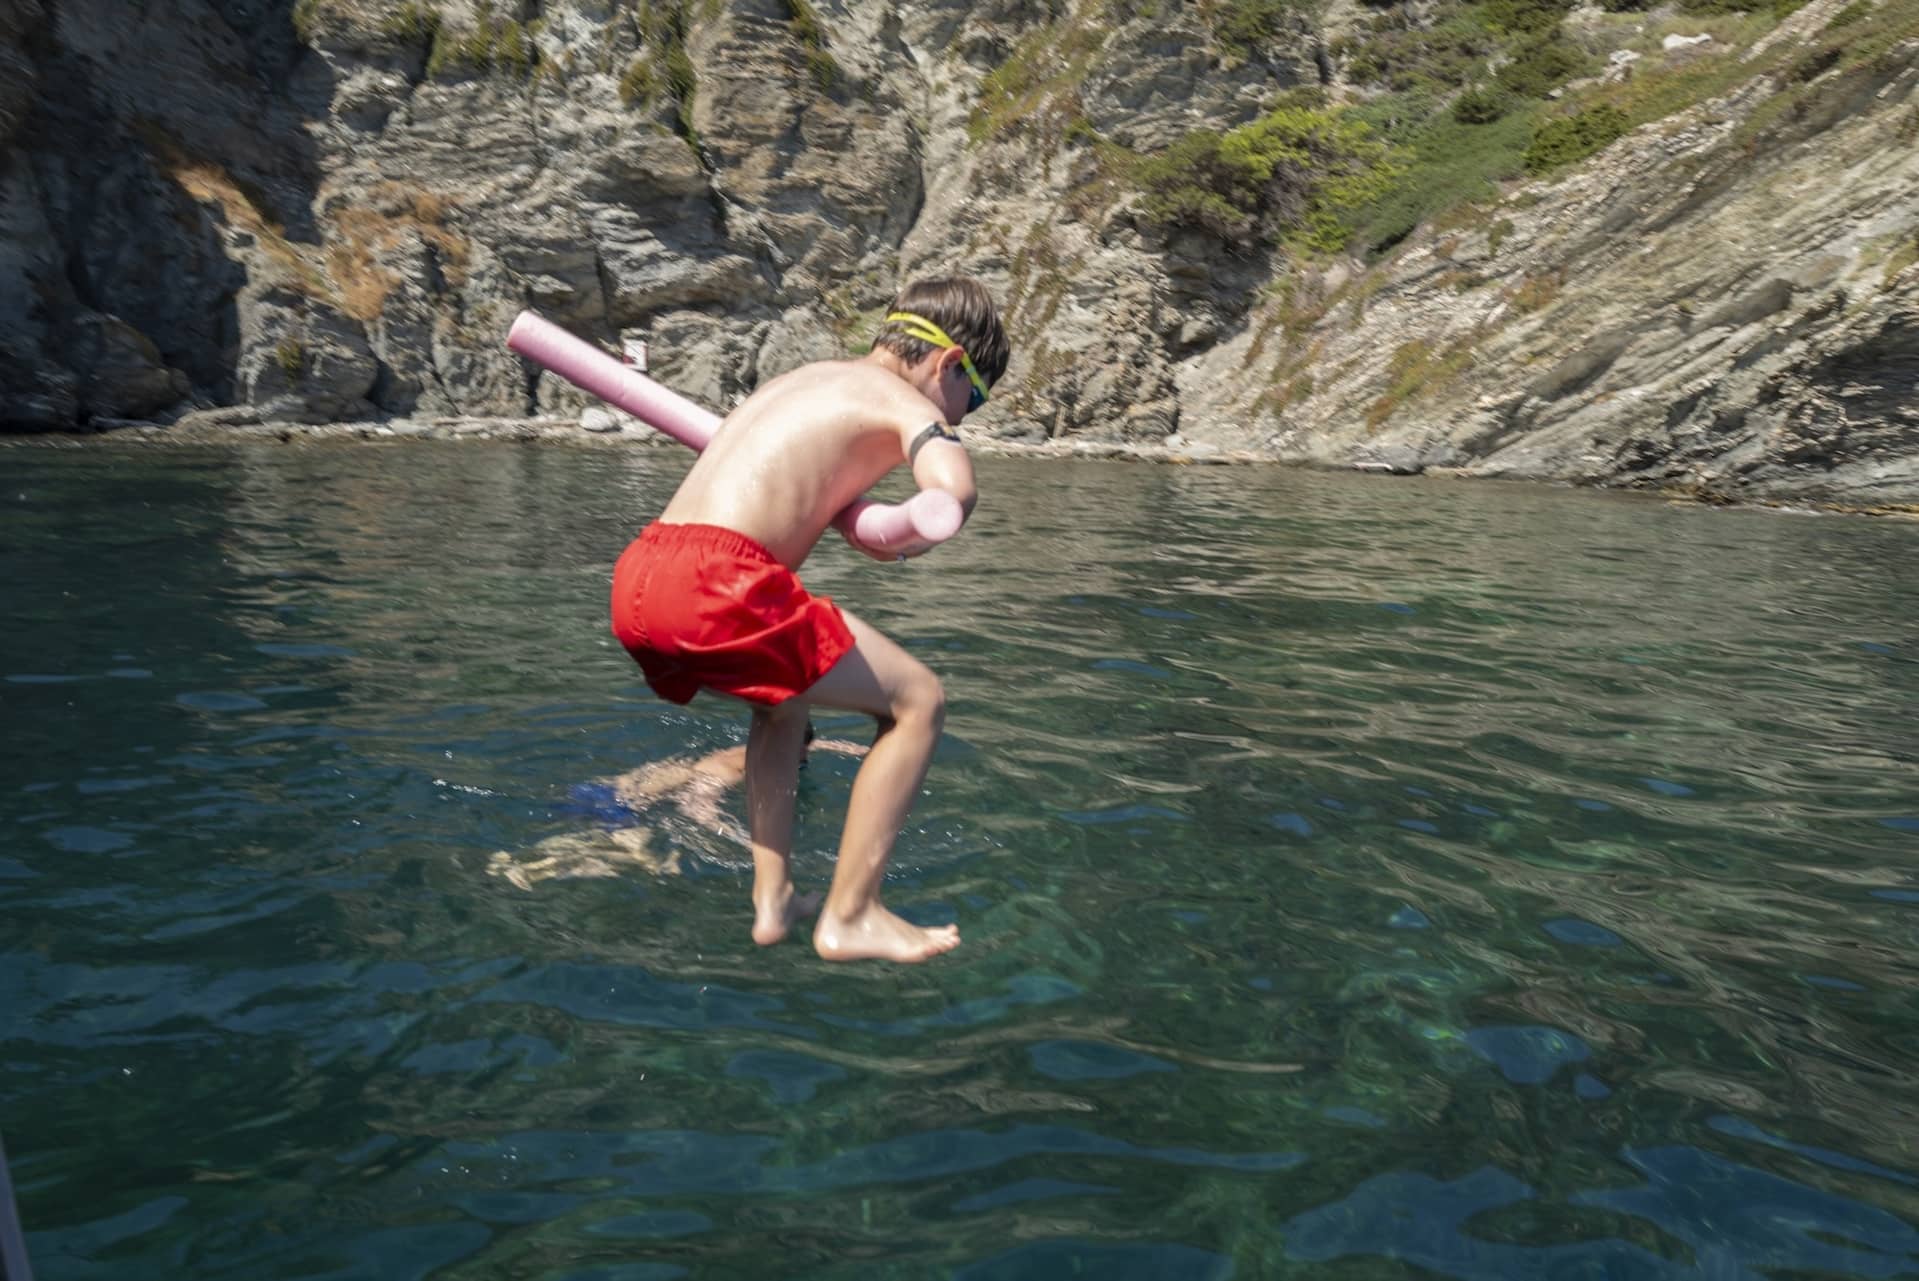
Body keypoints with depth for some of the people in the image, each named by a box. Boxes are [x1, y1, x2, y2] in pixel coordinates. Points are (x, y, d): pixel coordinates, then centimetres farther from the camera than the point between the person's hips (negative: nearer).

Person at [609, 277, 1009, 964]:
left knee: (785, 696, 33)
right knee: (919, 701, 4)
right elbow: (955, 489, -14)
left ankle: (773, 902, 29)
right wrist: (908, 538, 7)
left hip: (633, 578, 9)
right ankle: (848, 917, 7)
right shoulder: (905, 399, 6)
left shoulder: (806, 378, 30)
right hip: (716, 582, -9)